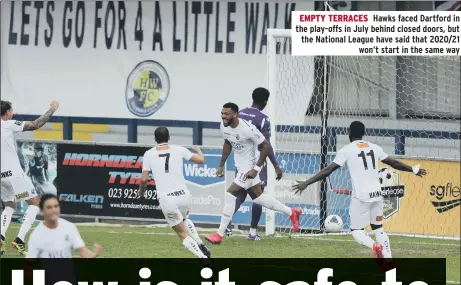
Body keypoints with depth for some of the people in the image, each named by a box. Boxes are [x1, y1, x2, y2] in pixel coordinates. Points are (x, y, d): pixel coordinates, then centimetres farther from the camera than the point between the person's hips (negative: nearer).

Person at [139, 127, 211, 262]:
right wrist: (198, 150, 32)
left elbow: (144, 179, -2)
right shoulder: (178, 150, 4)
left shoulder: (149, 154, 2)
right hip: (183, 195, 2)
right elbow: (201, 160, 9)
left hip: (166, 199, -2)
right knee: (184, 219, 34)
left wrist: (141, 194, 19)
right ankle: (200, 244, 13)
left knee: (183, 234, 8)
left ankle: (203, 256, -11)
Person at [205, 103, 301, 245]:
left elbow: (265, 146, -20)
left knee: (230, 195, -14)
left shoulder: (247, 129, -27)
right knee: (257, 196, 17)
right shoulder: (224, 126, -5)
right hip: (240, 165, 9)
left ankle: (220, 234, -8)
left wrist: (256, 169, -21)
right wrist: (221, 165, 14)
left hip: (250, 166, -9)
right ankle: (291, 213, 33)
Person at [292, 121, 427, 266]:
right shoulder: (374, 147, 11)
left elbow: (328, 170, -7)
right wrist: (413, 170, 35)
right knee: (378, 228, 17)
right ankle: (388, 261, 5)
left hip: (361, 196, -5)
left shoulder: (347, 150, -3)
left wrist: (306, 183, -4)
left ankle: (374, 245, -27)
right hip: (377, 194, 5)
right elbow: (393, 163, 19)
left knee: (357, 231, 4)